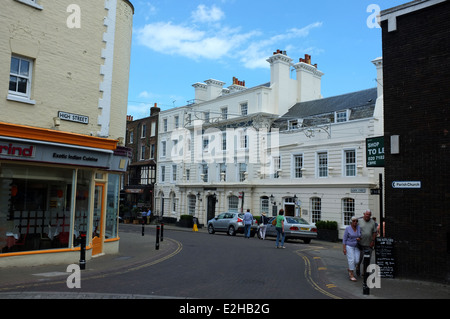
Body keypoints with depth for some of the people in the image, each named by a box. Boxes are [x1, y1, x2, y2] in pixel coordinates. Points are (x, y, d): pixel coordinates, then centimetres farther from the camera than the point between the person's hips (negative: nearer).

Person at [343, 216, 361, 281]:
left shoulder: (359, 228, -1)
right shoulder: (347, 228, -12)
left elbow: (361, 236, 10)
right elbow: (344, 239, -10)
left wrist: (359, 239, -14)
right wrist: (344, 248, -15)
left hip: (356, 247, 4)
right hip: (349, 246, -4)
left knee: (356, 260, 0)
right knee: (351, 260, -10)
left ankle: (350, 269, 26)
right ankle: (351, 275, -3)